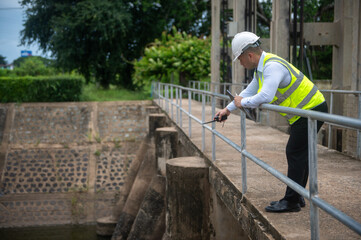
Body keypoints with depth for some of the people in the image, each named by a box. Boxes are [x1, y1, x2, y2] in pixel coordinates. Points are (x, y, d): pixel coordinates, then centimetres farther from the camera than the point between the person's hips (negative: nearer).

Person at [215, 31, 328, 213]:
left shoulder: (273, 66, -22)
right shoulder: (261, 67, 12)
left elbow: (265, 97, -35)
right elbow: (250, 90, 24)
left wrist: (243, 102, -17)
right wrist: (228, 109, 26)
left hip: (311, 111, -10)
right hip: (305, 113, 10)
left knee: (295, 154, -7)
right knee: (299, 154, 13)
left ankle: (291, 201, -1)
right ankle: (297, 197, 22)